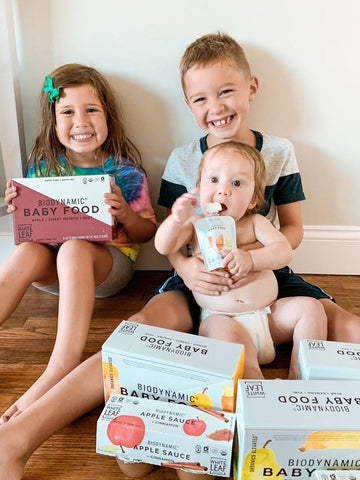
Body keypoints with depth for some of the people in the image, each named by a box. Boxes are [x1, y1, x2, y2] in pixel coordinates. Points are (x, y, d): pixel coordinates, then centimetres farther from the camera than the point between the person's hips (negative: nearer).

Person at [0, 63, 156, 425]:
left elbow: (146, 232, -1)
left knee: (74, 248, -35)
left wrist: (125, 214, -22)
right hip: (54, 270, 3)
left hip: (111, 263, -3)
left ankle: (61, 367, -37)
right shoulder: (44, 166, 3)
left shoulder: (125, 171, -5)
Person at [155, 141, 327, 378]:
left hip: (268, 314, 4)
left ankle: (299, 377, -9)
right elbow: (163, 247, -7)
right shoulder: (196, 224, 3)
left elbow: (284, 251, -8)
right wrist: (177, 219, -27)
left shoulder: (255, 223, 5)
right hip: (219, 316, -3)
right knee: (229, 334, -35)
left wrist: (250, 259, -28)